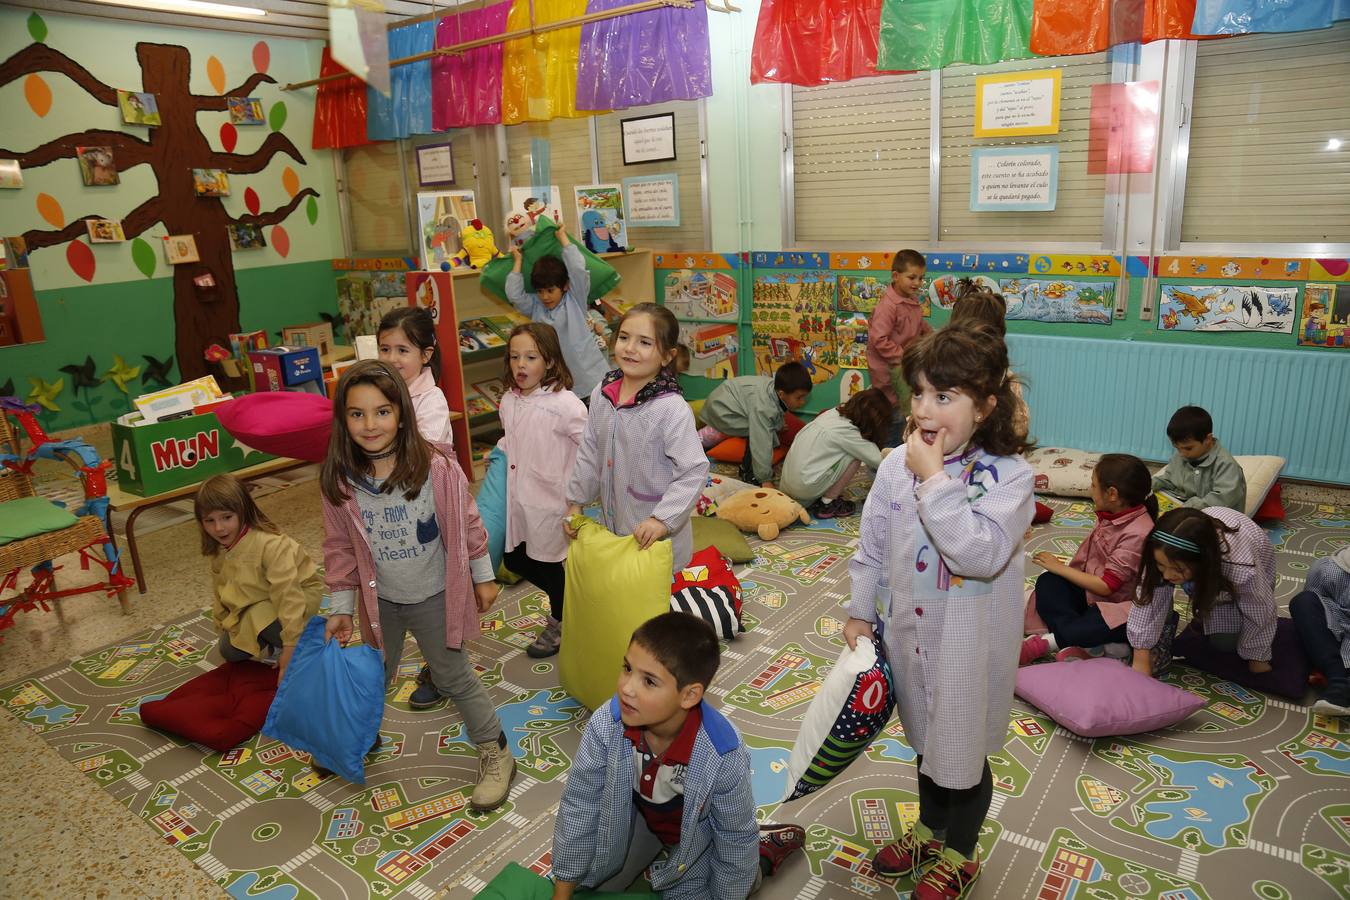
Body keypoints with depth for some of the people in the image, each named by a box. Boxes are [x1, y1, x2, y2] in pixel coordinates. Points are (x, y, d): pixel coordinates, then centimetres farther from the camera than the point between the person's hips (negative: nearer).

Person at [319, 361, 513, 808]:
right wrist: (340, 607, 3)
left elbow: (466, 524, -11)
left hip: (434, 597, -3)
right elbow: (340, 547, -3)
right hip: (380, 600, 3)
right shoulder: (339, 481, -15)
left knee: (454, 676, 10)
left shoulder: (436, 468, -24)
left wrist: (483, 578, -1)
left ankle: (496, 755, 29)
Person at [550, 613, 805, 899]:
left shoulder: (724, 756, -40)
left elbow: (735, 834, -20)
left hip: (697, 832, -3)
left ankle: (762, 853, 23)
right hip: (637, 817, 3)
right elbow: (579, 805, -18)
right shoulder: (606, 724, -34)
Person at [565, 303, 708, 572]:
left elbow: (694, 471, -21)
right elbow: (589, 452, 9)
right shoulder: (602, 394, -2)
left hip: (655, 535, -5)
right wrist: (576, 502, 12)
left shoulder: (672, 409, -22)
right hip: (610, 523, 6)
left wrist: (663, 520, -26)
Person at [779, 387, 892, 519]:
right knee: (855, 455, -5)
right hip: (804, 488, -8)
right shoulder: (847, 431, -15)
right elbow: (878, 461, -9)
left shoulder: (834, 413, 6)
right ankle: (827, 505, 1)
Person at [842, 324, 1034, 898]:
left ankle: (959, 854, 41)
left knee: (963, 750, 15)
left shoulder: (1008, 474, -20)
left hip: (970, 644, -4)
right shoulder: (898, 464, -7)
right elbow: (872, 546, 3)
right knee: (926, 738, 25)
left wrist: (935, 480, -32)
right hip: (910, 631, 4)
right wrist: (860, 611, 6)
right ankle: (929, 830, 50)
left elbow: (981, 554, -34)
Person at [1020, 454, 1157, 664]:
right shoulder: (1110, 516, 1)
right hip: (1090, 594, 8)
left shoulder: (1138, 534, -22)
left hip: (1117, 610, -8)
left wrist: (1060, 568, -11)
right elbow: (1086, 559, 5)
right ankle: (1071, 646, -26)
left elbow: (1105, 586, -19)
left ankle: (1045, 643, -10)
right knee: (1048, 582, -13)